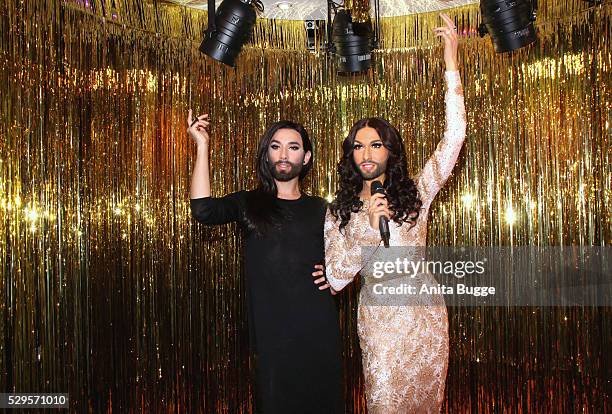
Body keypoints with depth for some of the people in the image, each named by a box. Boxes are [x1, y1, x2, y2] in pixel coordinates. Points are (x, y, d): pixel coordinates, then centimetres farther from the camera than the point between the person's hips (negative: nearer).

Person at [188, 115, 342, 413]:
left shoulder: (320, 209, 8)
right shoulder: (248, 204, 4)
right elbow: (204, 211, -16)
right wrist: (202, 146, -14)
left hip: (317, 327, 1)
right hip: (270, 329, -1)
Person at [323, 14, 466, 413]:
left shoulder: (415, 193, 0)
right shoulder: (339, 211, 0)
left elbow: (454, 136, -8)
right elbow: (336, 278, -7)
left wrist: (451, 64, -13)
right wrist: (371, 226, -19)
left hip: (424, 315, 1)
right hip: (377, 320, -1)